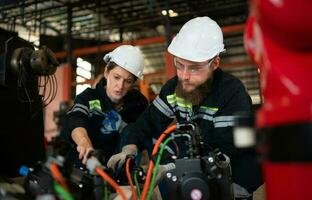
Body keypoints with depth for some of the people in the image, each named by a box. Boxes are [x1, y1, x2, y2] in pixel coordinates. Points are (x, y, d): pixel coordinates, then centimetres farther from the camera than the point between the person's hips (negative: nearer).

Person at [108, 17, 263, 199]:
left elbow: (226, 151, -27)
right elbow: (151, 119, -2)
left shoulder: (233, 93, -23)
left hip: (236, 169, -5)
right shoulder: (174, 86, -4)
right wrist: (130, 147, -22)